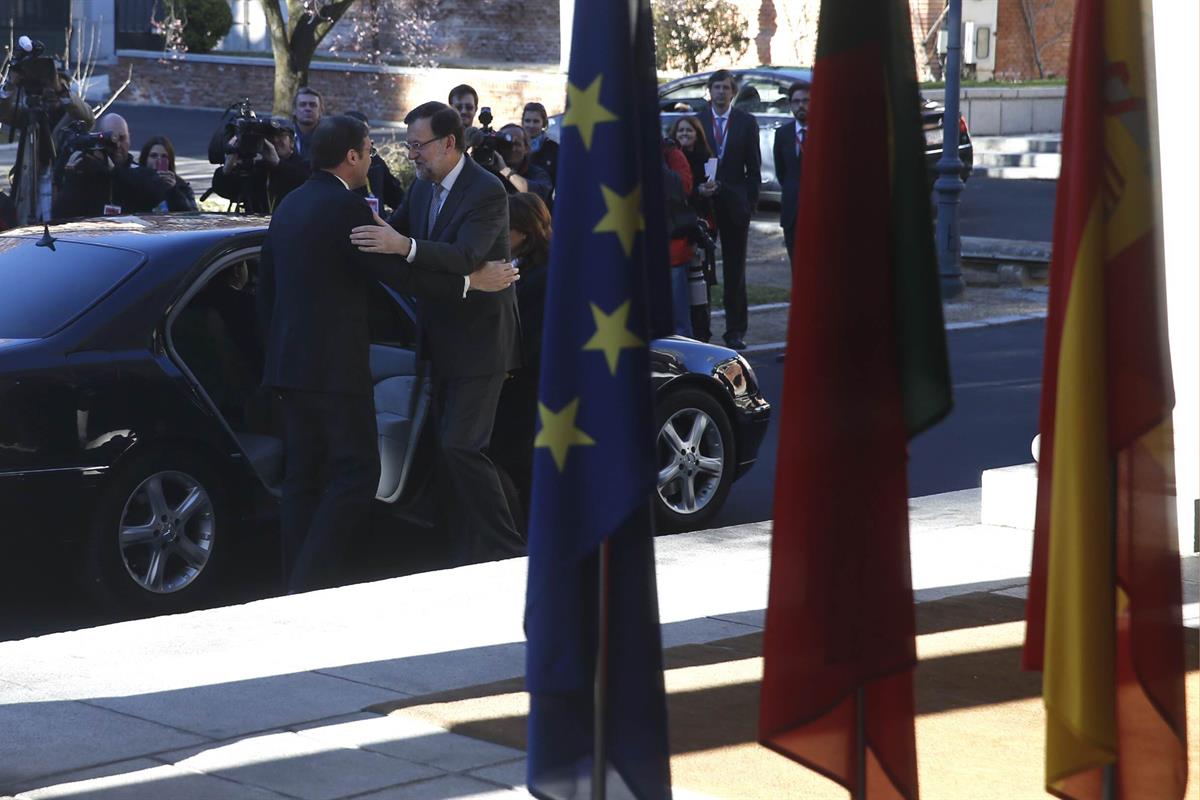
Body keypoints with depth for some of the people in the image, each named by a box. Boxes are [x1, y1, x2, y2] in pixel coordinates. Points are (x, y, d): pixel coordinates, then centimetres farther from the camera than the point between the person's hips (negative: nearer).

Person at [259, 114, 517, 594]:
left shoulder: (289, 206, 14)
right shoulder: (346, 208, -13)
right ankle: (308, 583, -13)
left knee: (304, 477, 11)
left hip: (289, 362, 9)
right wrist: (468, 283, -10)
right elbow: (396, 274, -17)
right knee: (356, 473, -6)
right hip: (335, 366, -9)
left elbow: (266, 289, 20)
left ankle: (297, 583, 11)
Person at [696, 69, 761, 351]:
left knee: (735, 270, 4)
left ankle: (735, 330, 9)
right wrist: (698, 188, -12)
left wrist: (750, 203, 0)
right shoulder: (696, 121, 4)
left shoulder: (746, 123, 5)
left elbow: (754, 167, 6)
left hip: (735, 204, 0)